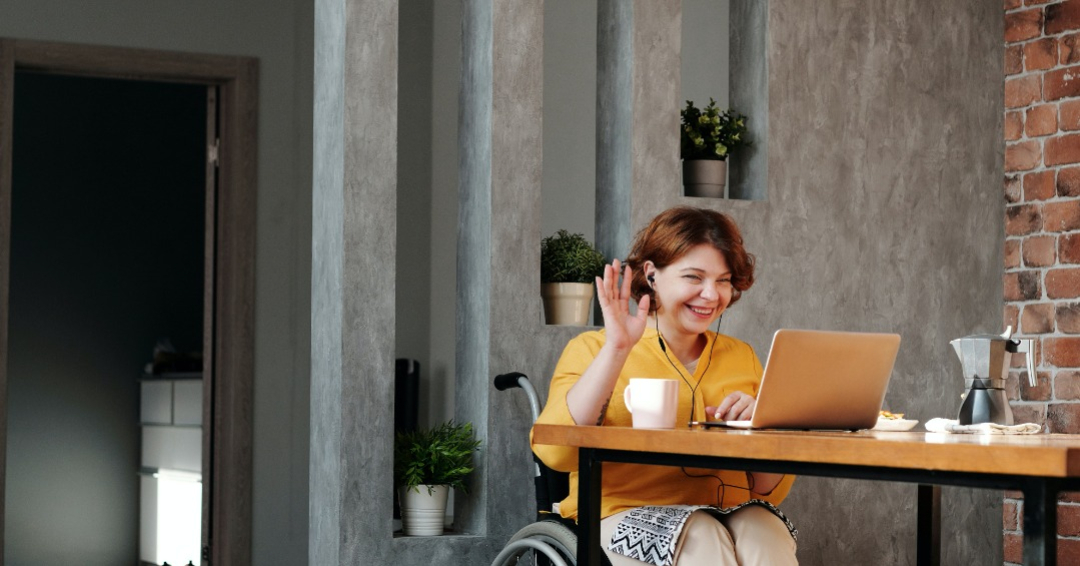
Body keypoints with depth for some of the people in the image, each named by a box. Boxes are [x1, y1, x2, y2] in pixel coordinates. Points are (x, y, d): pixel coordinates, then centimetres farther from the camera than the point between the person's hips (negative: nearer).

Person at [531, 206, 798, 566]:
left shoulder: (742, 357, 16)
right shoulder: (593, 349, 5)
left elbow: (772, 492, 15)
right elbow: (554, 451, -15)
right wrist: (616, 350, -16)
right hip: (627, 516, -3)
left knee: (767, 537, -30)